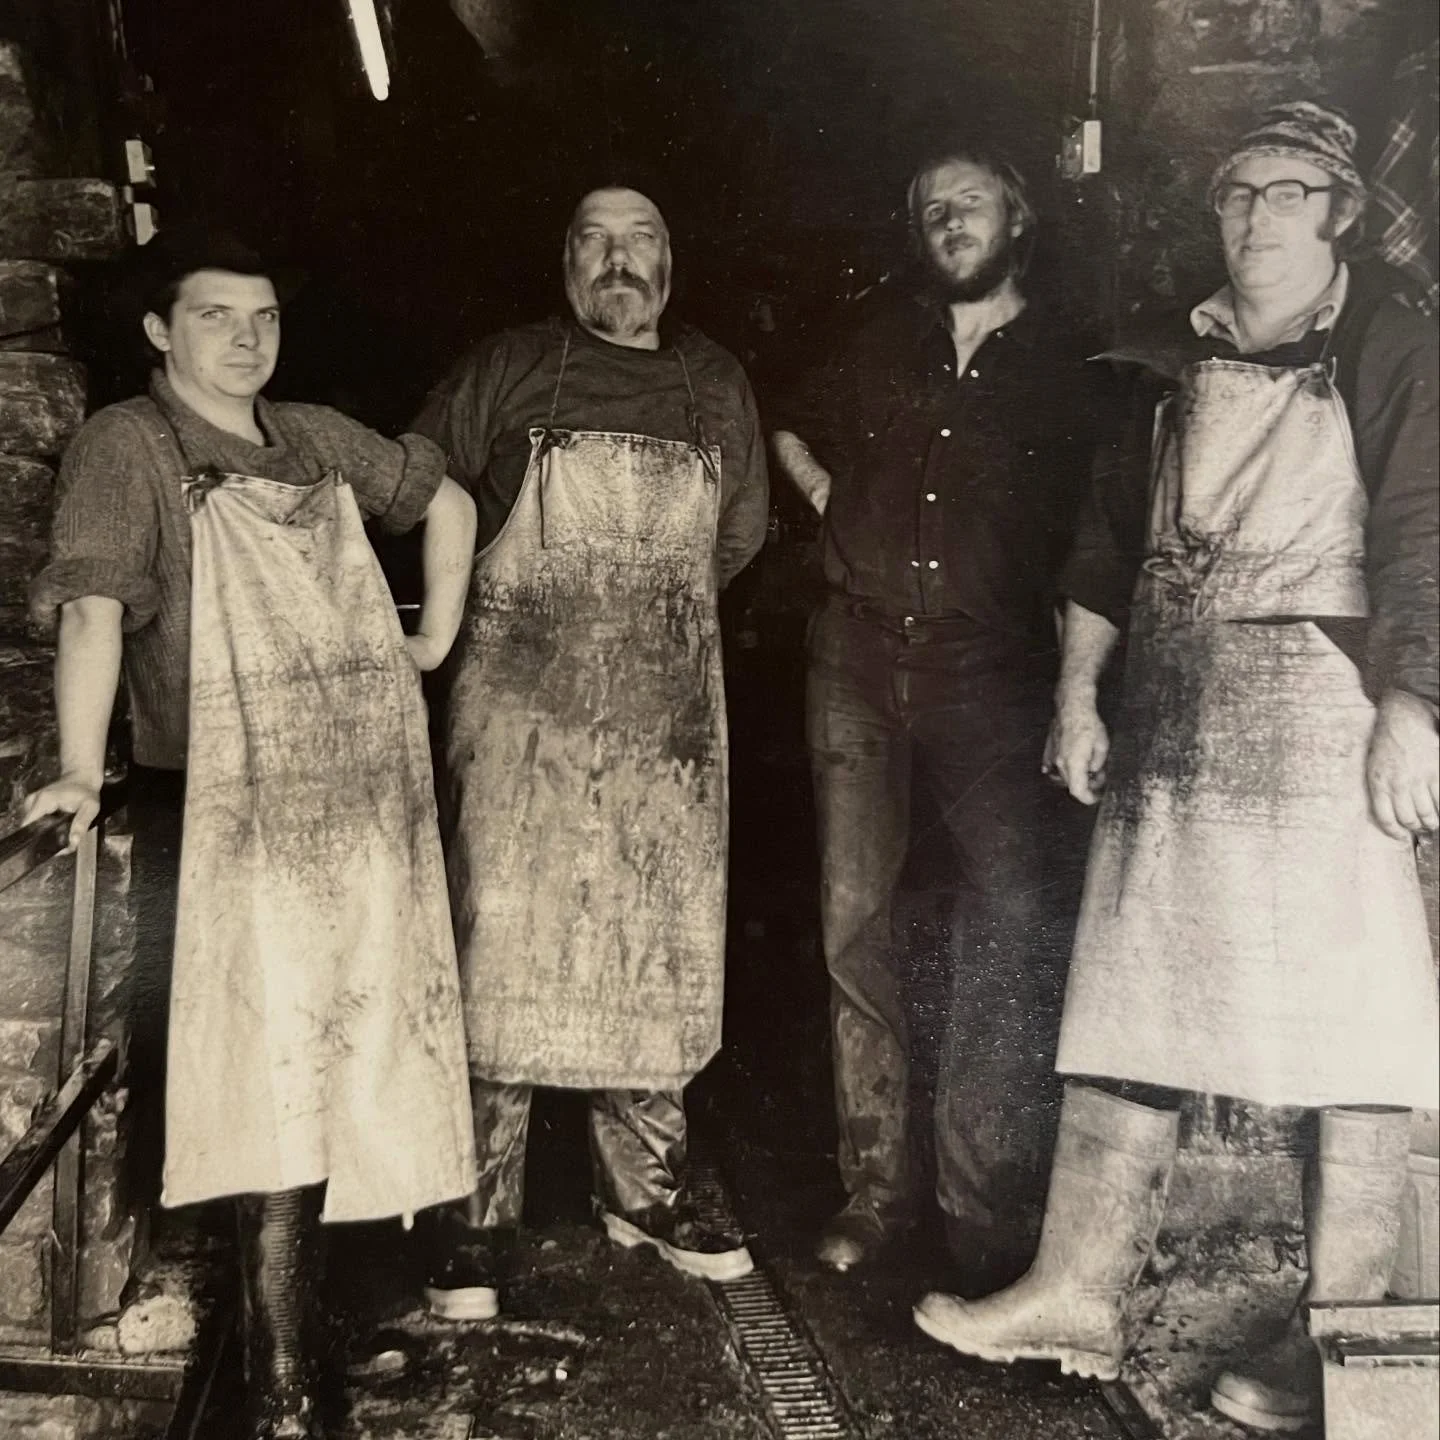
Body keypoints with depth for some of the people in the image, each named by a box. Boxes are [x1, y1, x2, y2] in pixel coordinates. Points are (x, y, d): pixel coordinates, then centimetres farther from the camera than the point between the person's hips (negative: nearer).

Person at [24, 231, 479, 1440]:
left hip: (374, 797, 6)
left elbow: (448, 499, 28)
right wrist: (81, 771, -29)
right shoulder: (128, 444, -3)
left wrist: (437, 637, 20)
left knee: (367, 1060, 14)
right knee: (279, 1094, -5)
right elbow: (94, 605, -17)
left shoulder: (317, 437, 14)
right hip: (245, 813, -5)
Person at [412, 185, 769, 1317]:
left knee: (661, 947, 8)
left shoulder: (715, 382, 12)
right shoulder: (509, 369, 5)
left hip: (669, 708, 3)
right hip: (521, 702, -3)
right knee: (505, 939, -5)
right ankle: (481, 1215, 6)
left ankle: (646, 1188, 24)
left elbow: (741, 529, 21)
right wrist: (508, 590, 9)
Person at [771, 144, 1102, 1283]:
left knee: (1020, 924, -9)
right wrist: (835, 501, 10)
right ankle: (875, 1186, 13)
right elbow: (791, 432, 28)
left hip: (991, 667, -2)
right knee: (854, 916, 2)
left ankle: (992, 1209, 3)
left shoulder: (1067, 359, 9)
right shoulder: (881, 330, 14)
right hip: (862, 654, 2)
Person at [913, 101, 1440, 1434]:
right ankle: (1080, 1293, 17)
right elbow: (1115, 531, 16)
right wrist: (1077, 692, 10)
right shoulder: (1184, 361, 17)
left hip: (1319, 719, -5)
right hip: (1172, 722, 6)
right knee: (1126, 1000, 7)